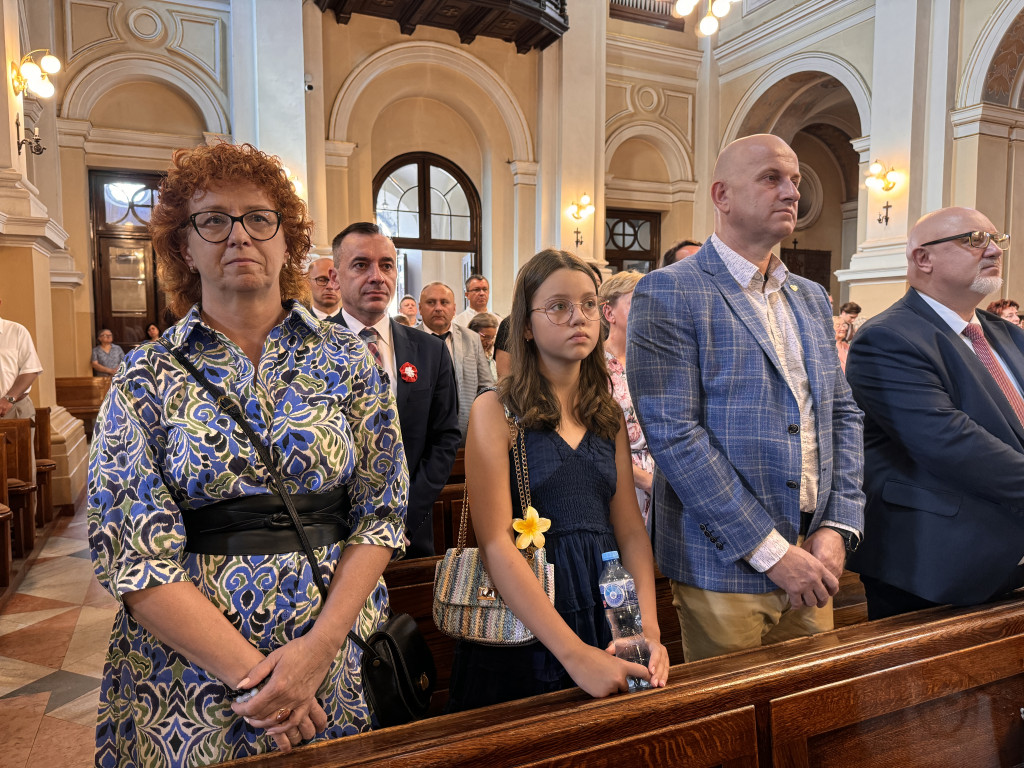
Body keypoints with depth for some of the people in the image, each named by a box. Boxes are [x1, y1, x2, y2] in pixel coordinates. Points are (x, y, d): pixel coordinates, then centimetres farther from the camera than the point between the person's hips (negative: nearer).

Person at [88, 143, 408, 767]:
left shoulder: (347, 359, -2)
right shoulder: (145, 379, -4)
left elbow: (380, 514, -3)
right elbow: (135, 558, -9)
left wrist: (319, 646, -14)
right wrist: (250, 672, -16)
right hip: (185, 686, -1)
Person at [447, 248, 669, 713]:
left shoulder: (609, 416, 7)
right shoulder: (495, 410, -10)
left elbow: (631, 530, 2)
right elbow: (496, 545, -17)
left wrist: (649, 630, -12)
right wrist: (575, 653, -23)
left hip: (606, 613, 5)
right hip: (522, 625, -4)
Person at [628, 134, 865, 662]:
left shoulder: (811, 298, 13)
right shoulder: (668, 293, -10)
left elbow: (843, 414, 13)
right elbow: (672, 433, -18)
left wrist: (838, 527, -1)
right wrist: (771, 551, -16)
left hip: (809, 560, 7)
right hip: (724, 568, -6)